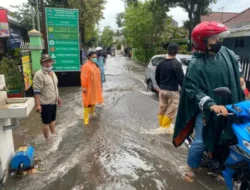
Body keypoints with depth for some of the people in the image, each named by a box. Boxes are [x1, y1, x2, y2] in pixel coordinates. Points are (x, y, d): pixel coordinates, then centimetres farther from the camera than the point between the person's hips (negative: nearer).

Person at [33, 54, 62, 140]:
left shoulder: (52, 73, 11)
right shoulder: (39, 74, -16)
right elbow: (36, 91, -20)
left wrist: (58, 98, 22)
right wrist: (37, 105, -24)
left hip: (53, 102, 8)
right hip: (45, 104, -8)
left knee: (53, 120, 20)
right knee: (46, 122, 3)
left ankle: (54, 135, 35)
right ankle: (47, 139, 17)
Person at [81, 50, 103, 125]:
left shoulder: (95, 65, 10)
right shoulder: (86, 66, -17)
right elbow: (84, 78, -20)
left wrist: (99, 85, 18)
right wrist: (84, 87, -22)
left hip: (95, 87, 8)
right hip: (89, 88, -8)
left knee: (93, 101, 22)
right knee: (88, 103, -4)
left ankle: (92, 112, 43)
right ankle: (86, 118, 3)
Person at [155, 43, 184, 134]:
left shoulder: (161, 63, 4)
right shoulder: (176, 64, -17)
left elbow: (157, 77, 11)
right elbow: (181, 78, -16)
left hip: (162, 90, 7)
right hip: (173, 91, -6)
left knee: (162, 109, 17)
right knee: (171, 111, 5)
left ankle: (161, 126, 27)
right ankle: (165, 128, 8)